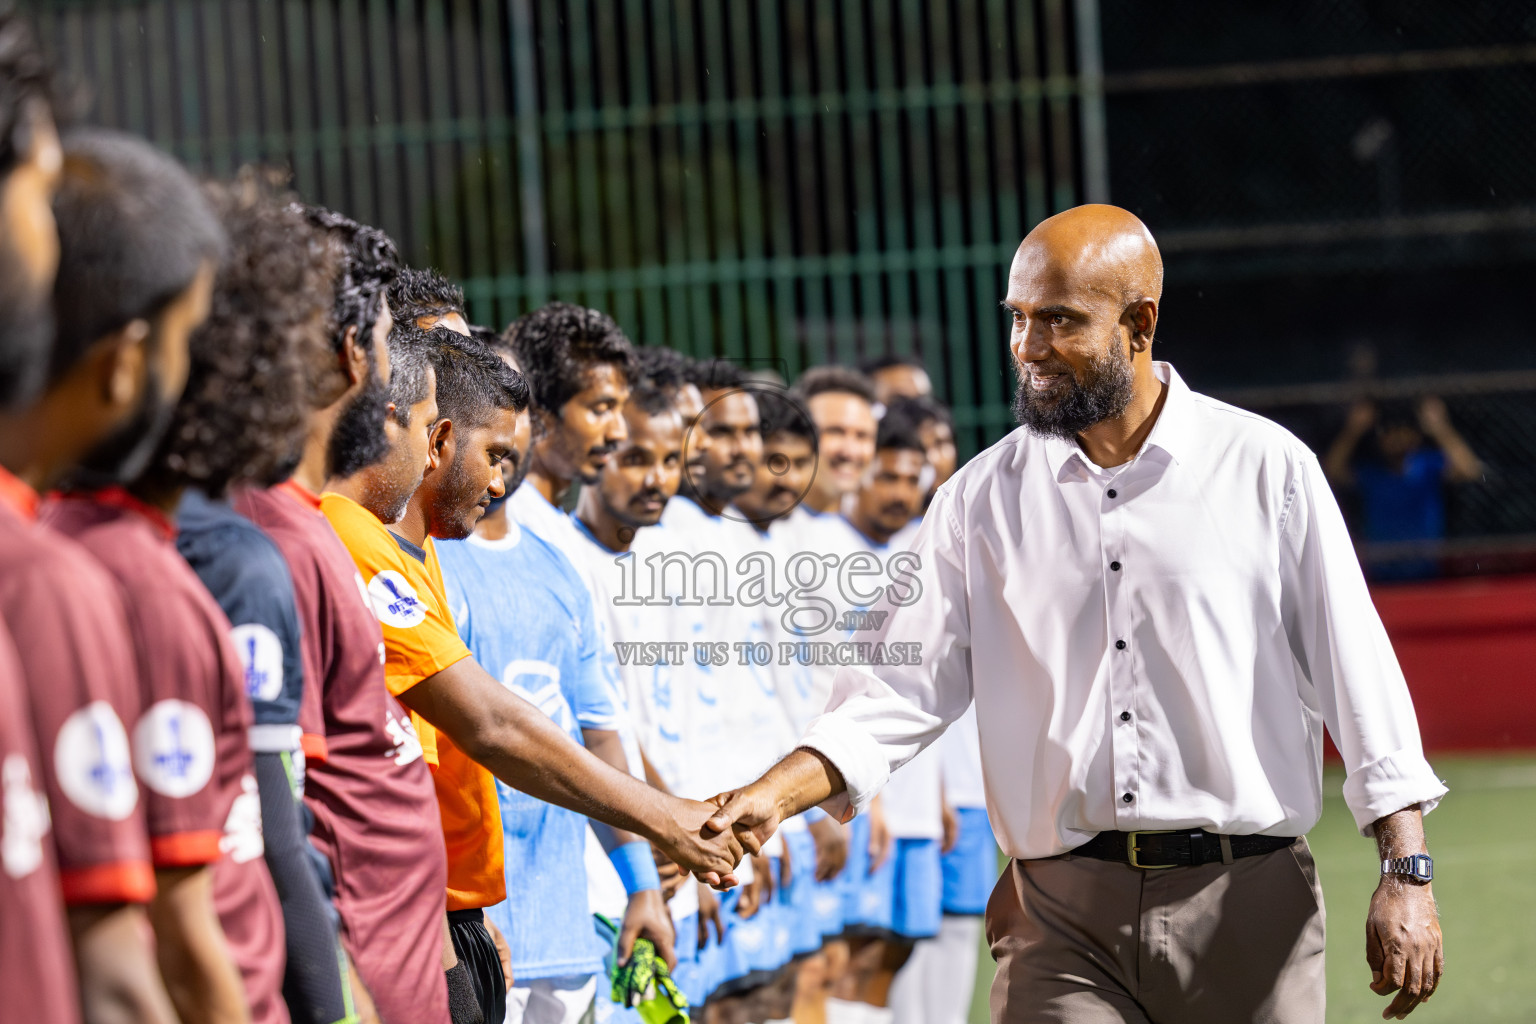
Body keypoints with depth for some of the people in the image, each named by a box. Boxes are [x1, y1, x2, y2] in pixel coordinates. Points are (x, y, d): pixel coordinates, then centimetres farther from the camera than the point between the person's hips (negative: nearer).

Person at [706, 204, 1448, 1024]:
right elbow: (902, 690, 5)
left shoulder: (1266, 468, 3)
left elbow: (1357, 674, 4)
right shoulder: (981, 499, 8)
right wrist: (771, 796, -11)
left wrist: (1406, 873, -1)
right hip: (1062, 921, 1)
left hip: (1247, 904, -1)